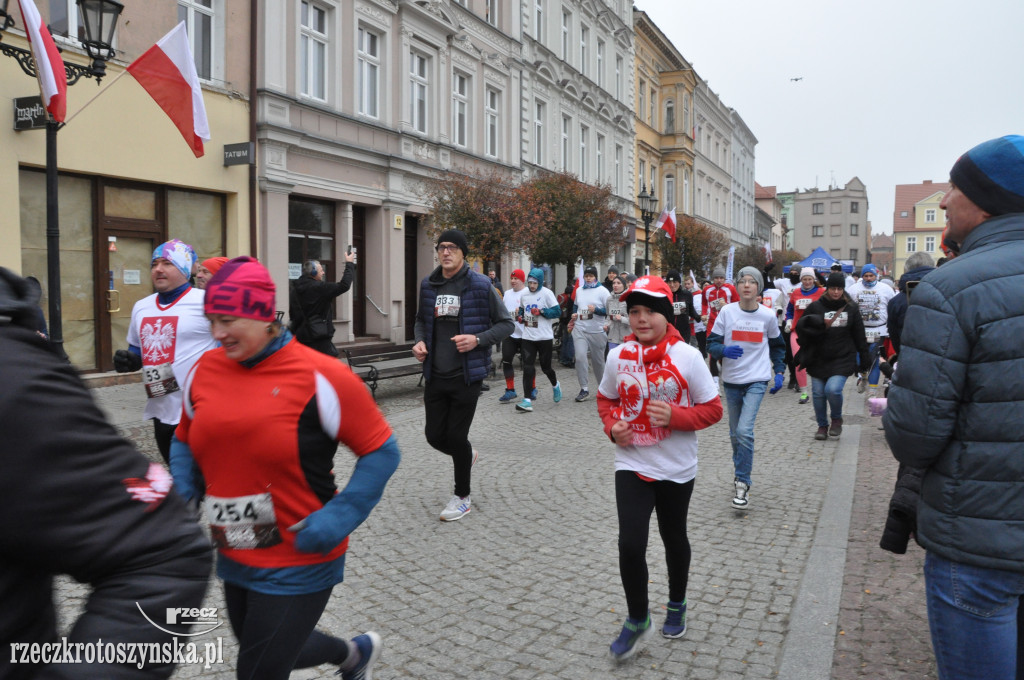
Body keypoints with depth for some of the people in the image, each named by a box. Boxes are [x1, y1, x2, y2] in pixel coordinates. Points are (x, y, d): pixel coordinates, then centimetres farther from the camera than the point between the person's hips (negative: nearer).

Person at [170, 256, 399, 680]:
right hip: (234, 560, 7)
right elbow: (185, 441, 16)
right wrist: (182, 490, -2)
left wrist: (339, 517, -21)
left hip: (298, 567, -6)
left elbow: (381, 451, -12)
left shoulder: (319, 376, -18)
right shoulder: (204, 371, -1)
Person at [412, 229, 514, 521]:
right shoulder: (428, 285, 6)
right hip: (435, 375, 5)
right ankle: (466, 456, 44)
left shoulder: (480, 285, -8)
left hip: (466, 376, -5)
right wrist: (420, 341, 0)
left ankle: (462, 497, 23)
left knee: (457, 436, 1)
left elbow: (506, 323, -3)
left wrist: (478, 339, -19)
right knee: (435, 435, 9)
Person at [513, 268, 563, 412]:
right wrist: (520, 316, 3)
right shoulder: (524, 294, 8)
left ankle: (555, 385, 42)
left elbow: (557, 311, -10)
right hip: (528, 337, 4)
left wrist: (541, 311, -21)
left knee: (545, 367, 8)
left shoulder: (547, 293, -7)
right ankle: (527, 400, -6)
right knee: (527, 368, -6)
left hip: (544, 337, -3)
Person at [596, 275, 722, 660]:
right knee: (630, 544, -8)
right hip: (631, 465, 1)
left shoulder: (687, 357, -12)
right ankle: (637, 620, 16)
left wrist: (674, 416, -24)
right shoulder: (618, 356, -4)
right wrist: (612, 426, -8)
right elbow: (606, 399, 11)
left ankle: (677, 606, 44)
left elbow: (712, 409, -8)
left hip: (676, 469, -1)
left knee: (674, 538, 19)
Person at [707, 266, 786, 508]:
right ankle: (739, 474, 35)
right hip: (731, 380, 2)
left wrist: (779, 372, 7)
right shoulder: (727, 312, -4)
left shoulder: (768, 315, -2)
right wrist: (724, 350, -24)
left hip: (757, 380, -2)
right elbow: (712, 343, -3)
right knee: (735, 434, 13)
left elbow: (777, 345, 15)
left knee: (744, 431, -17)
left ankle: (742, 484, -6)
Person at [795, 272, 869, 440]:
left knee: (833, 389, -19)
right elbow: (801, 327, 2)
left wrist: (863, 358, 11)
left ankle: (837, 419, 10)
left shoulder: (851, 308, 5)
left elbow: (859, 335, 11)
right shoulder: (815, 307, 2)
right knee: (818, 393, 6)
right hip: (818, 360, 1)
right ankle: (822, 425, 27)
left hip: (843, 360, -1)